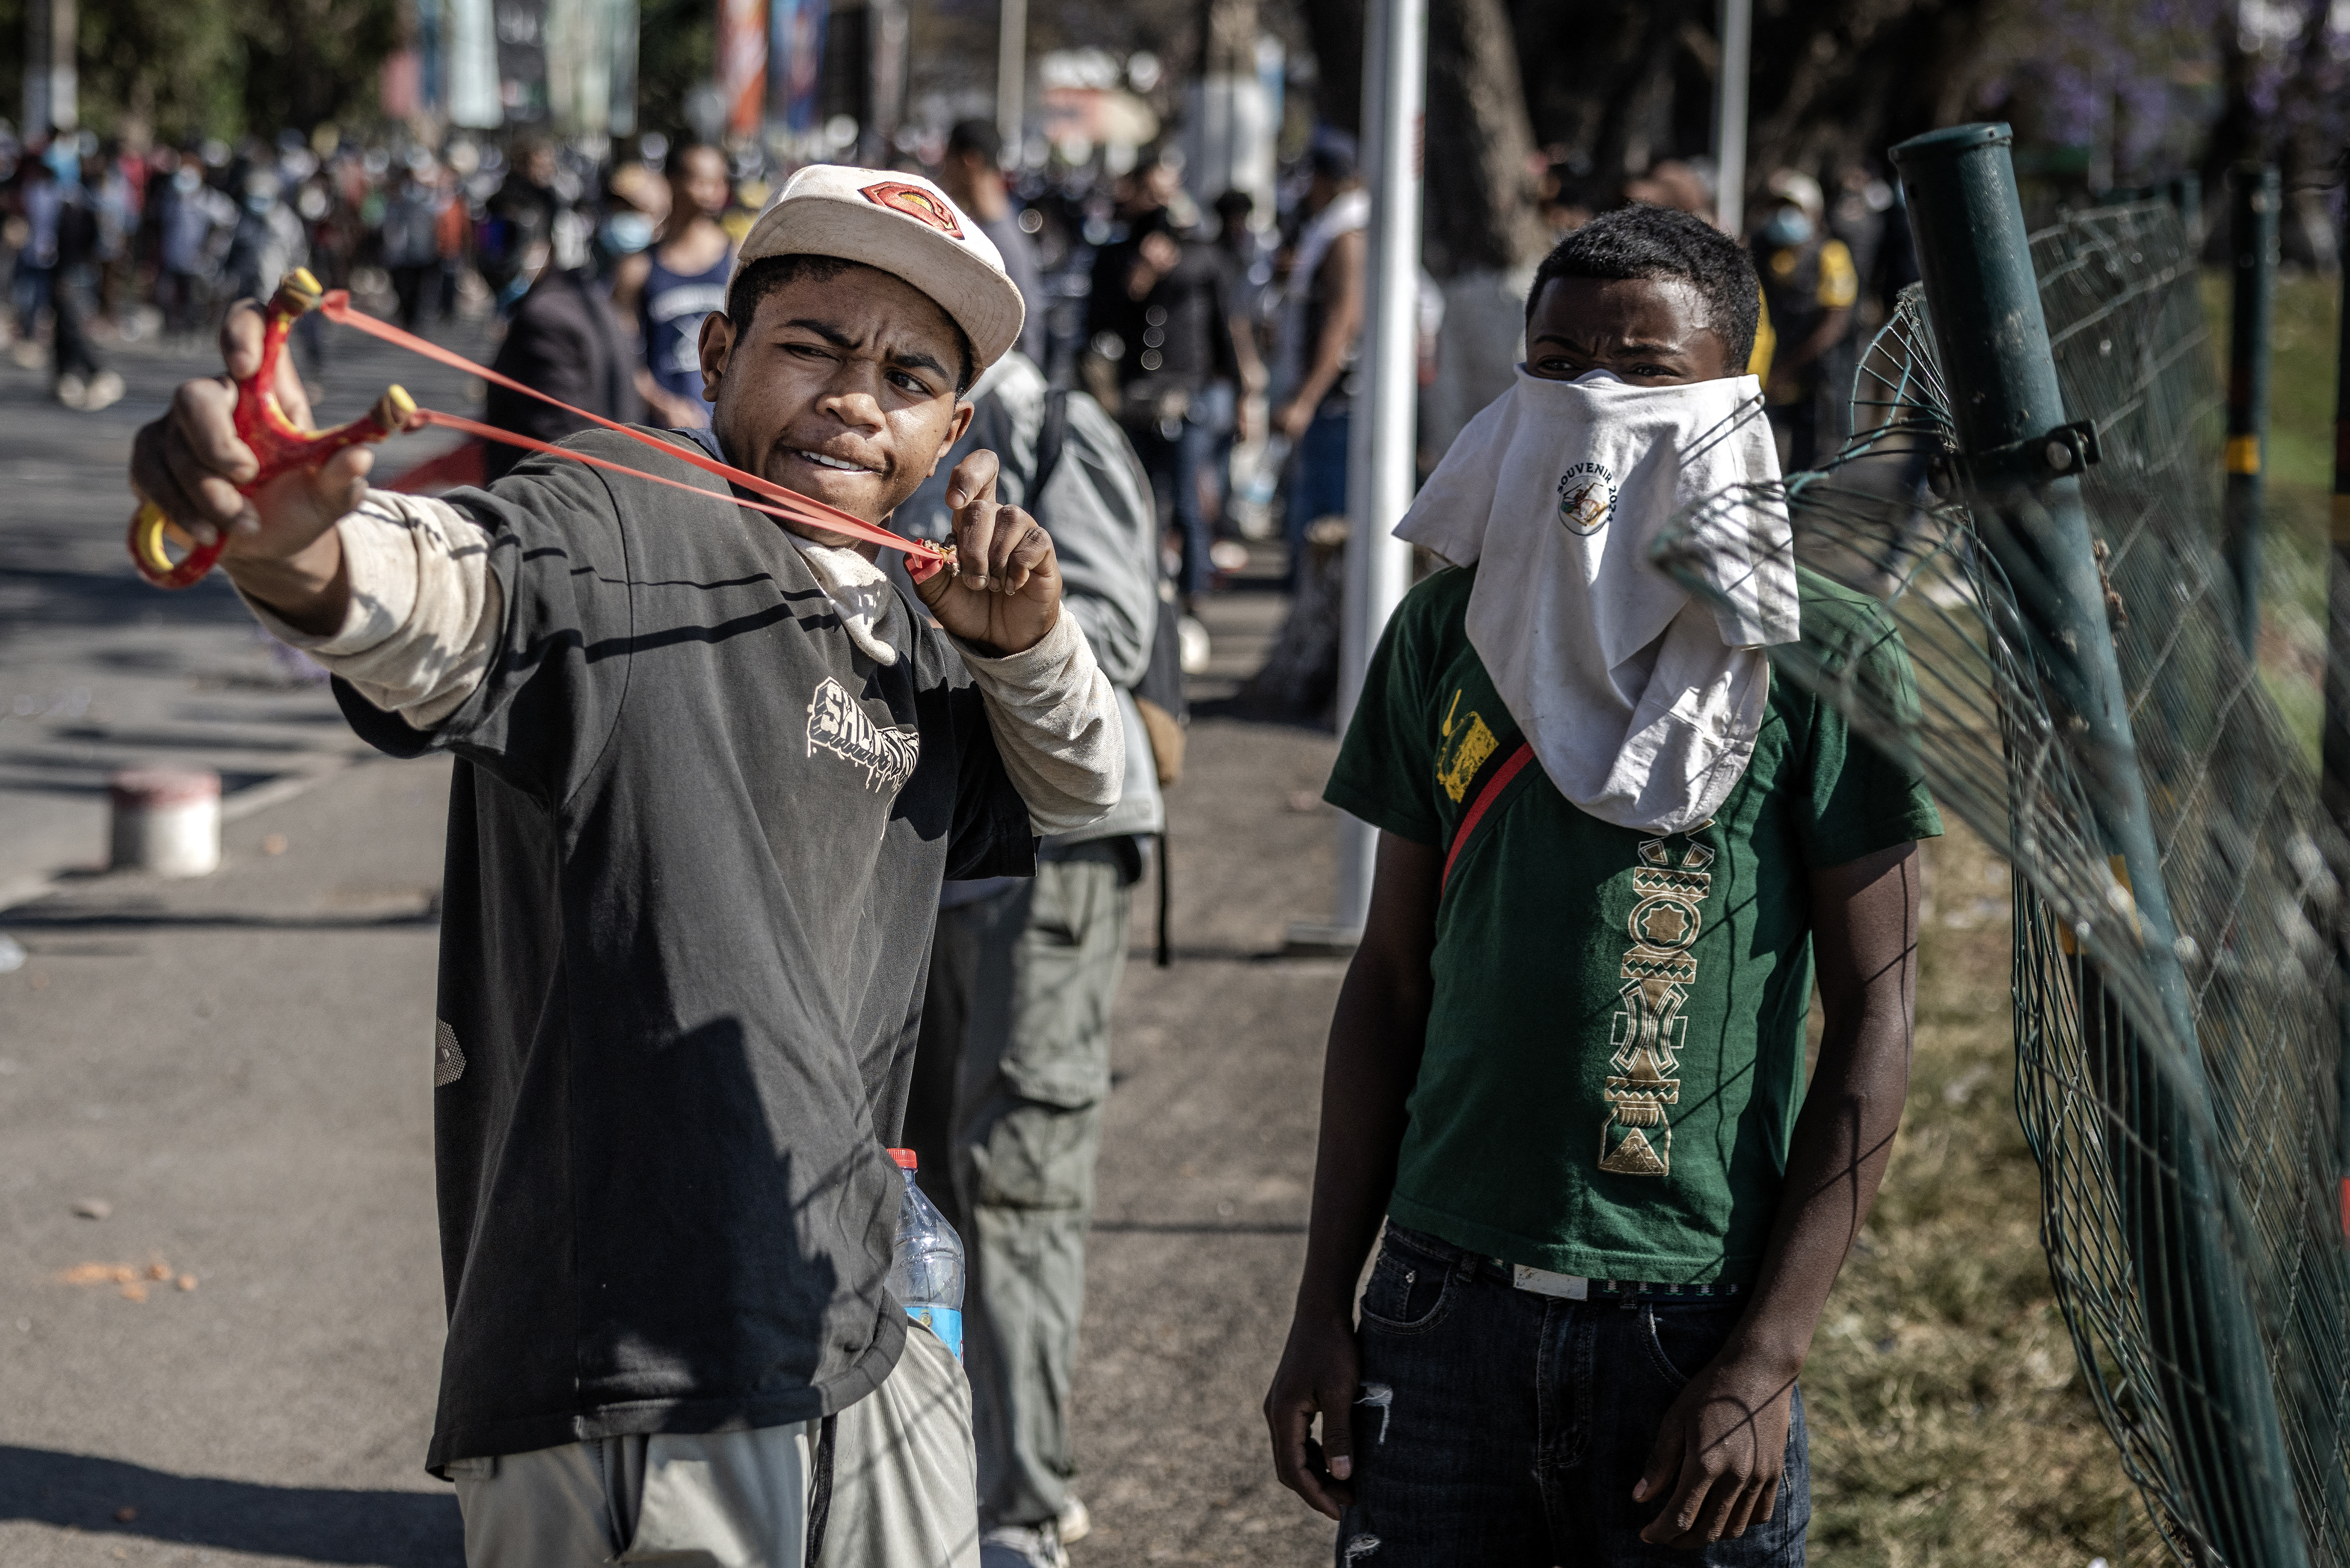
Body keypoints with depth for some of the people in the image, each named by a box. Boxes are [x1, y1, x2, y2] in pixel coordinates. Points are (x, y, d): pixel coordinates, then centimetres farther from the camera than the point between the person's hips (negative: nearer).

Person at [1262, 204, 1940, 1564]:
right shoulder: (1452, 631, 7)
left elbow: (1873, 1025, -5)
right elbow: (1393, 971, 11)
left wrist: (1767, 1364, -11)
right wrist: (1324, 1306, 6)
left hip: (1693, 1317, -3)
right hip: (1444, 1300, 3)